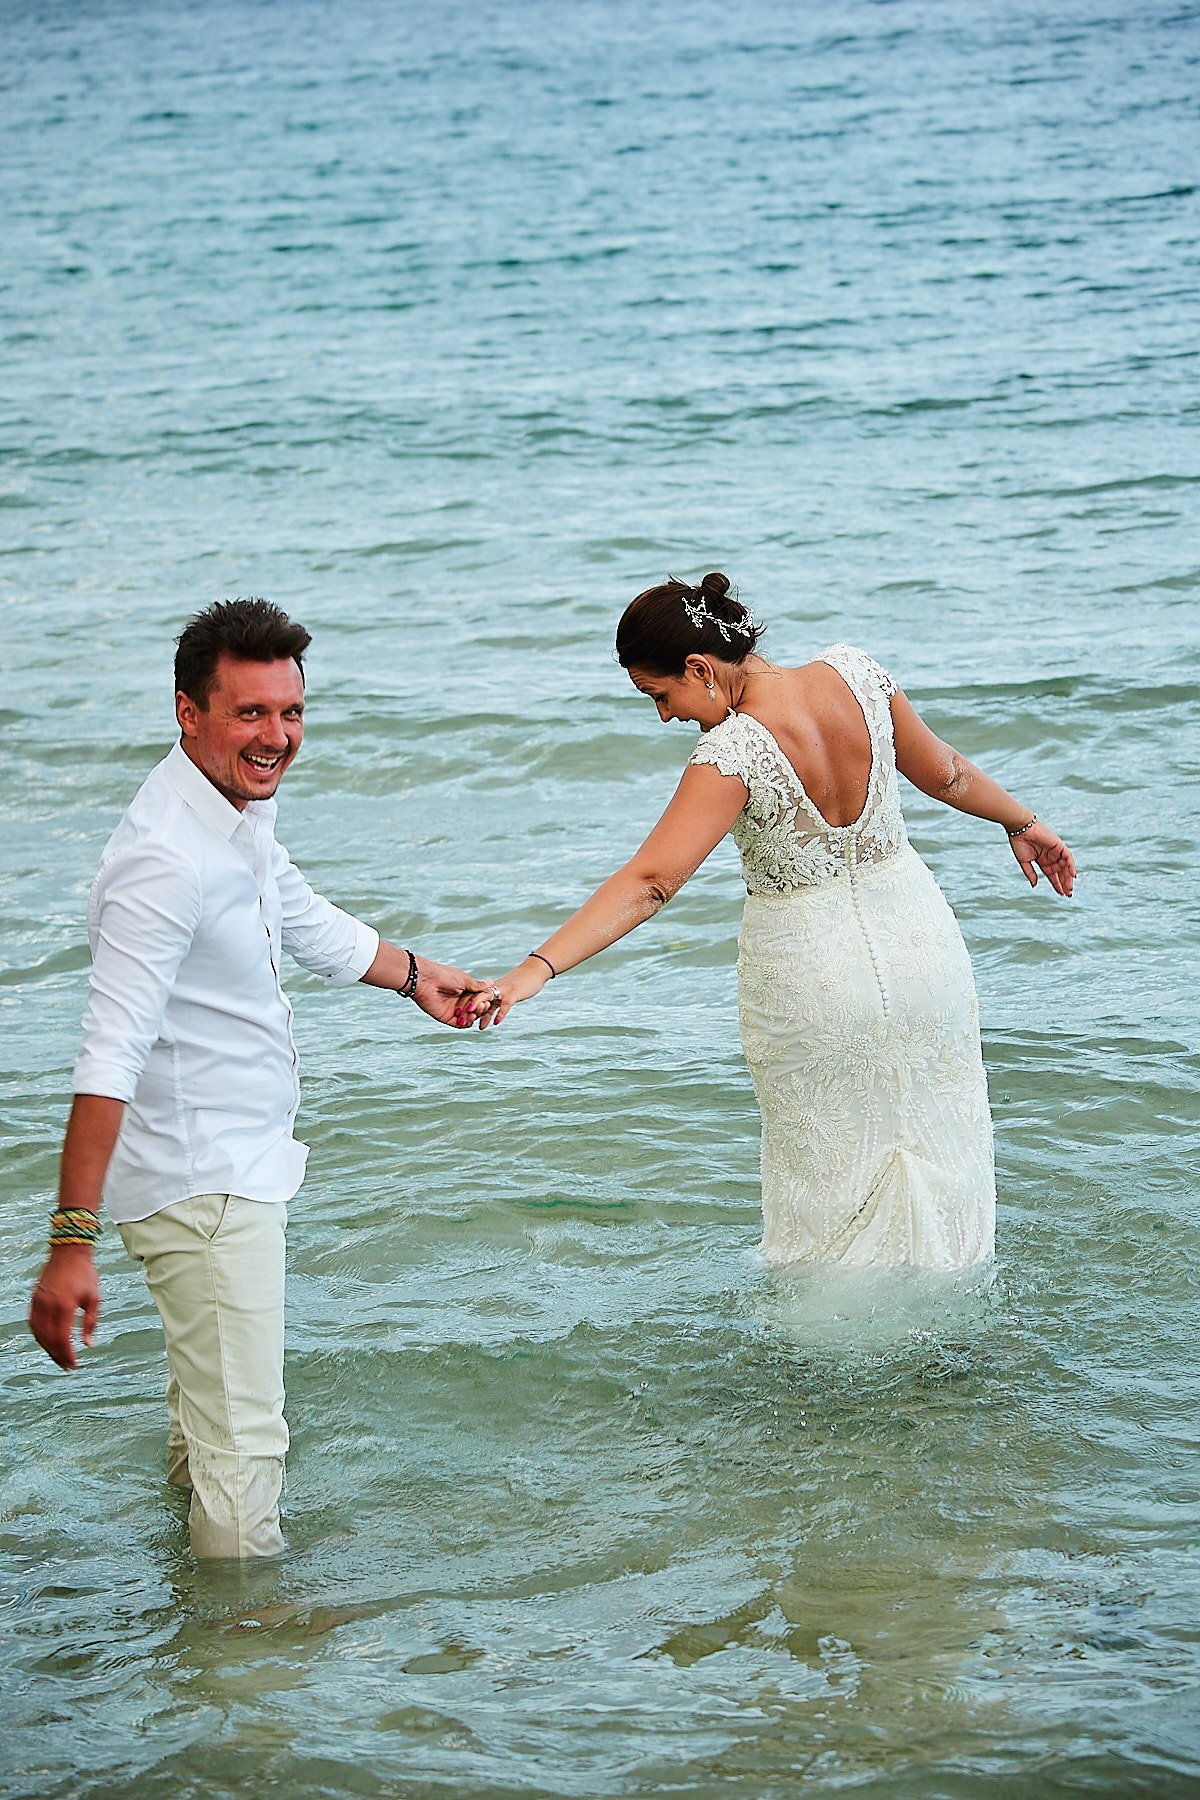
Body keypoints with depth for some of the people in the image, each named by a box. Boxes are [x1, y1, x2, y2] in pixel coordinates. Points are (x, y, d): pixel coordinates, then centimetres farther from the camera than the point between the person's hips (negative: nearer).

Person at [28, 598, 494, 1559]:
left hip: (238, 1162, 10)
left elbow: (302, 918, 23)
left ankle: (192, 1485, 55)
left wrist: (412, 972, 38)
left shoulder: (241, 806, 2)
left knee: (215, 1380, 33)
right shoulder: (166, 859, -30)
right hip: (202, 1181, -10)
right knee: (244, 1436, -5)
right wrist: (73, 1239, -39)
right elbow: (109, 1058, -35)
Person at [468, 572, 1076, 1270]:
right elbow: (946, 774, 3)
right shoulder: (855, 673, -11)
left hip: (808, 971, -5)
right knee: (932, 1135, 23)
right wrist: (1024, 822, 21)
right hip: (916, 939, 5)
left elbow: (648, 883, -33)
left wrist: (535, 970, -38)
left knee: (829, 1165, 17)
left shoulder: (730, 755, -26)